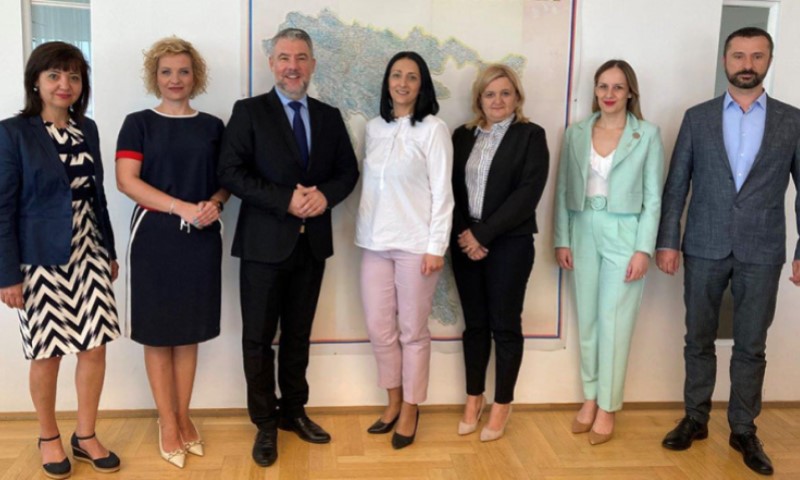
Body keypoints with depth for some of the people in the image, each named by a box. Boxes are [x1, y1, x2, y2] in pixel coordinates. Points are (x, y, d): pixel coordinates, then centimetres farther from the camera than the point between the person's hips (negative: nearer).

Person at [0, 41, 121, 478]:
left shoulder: (87, 129, 7)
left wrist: (109, 251, 14)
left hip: (88, 254, 5)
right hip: (42, 259, -5)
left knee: (95, 346, 7)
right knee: (47, 352, 7)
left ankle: (85, 436, 24)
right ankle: (49, 438, 28)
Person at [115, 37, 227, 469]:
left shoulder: (212, 126, 9)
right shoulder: (138, 123, 1)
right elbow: (126, 180, -9)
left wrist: (214, 204, -12)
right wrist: (182, 207, -19)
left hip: (201, 238, 2)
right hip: (155, 236, -2)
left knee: (189, 331, 10)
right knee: (158, 333, 4)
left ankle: (183, 417, 22)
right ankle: (168, 424, 16)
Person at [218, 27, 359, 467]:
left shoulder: (329, 116, 9)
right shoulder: (249, 112, -3)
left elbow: (348, 170, 9)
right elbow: (230, 172, -12)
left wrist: (325, 195, -13)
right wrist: (286, 199, -20)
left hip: (312, 242, 4)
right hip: (265, 242, -3)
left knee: (298, 335, 15)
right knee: (258, 339, 5)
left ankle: (293, 411, 30)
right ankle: (265, 424, 19)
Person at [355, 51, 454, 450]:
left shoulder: (433, 129, -6)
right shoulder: (374, 128, 10)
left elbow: (442, 192, -8)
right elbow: (369, 185, 13)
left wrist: (436, 247, -12)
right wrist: (364, 233, 10)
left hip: (415, 243, -5)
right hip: (375, 243, 5)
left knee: (413, 331, 5)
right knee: (379, 328, 9)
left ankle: (410, 408, 21)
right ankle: (394, 401, 28)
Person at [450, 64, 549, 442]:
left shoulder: (531, 136, -2)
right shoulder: (462, 136, 9)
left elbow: (528, 193, -12)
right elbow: (452, 188, 7)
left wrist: (483, 234, -15)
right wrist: (464, 234, -8)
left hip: (509, 244, -3)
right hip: (466, 243, 4)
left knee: (505, 325, 5)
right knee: (474, 324, 11)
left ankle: (502, 404, 18)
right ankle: (473, 399, 24)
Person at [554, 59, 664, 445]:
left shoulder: (648, 135, -2)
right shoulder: (576, 133, 5)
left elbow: (653, 197, -3)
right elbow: (564, 190, 6)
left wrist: (644, 248, -9)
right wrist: (562, 240, 1)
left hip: (624, 235, -3)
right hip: (583, 233, 3)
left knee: (614, 322, 1)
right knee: (587, 319, 9)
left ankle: (607, 407, 15)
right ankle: (590, 397, 24)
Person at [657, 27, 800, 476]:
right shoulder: (697, 117, 3)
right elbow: (676, 185, 2)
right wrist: (668, 241, -3)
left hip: (762, 252, 0)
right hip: (704, 248, 1)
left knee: (751, 346, 8)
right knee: (699, 340, 10)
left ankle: (744, 430, 23)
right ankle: (696, 419, 26)